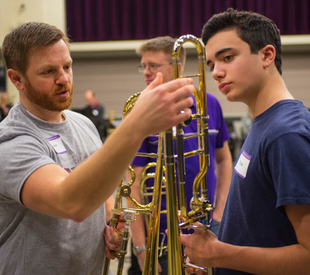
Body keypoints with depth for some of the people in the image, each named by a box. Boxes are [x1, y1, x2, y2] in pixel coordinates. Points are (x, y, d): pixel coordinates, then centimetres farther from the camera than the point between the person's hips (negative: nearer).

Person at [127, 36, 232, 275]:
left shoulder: (209, 104, 2)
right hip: (160, 237, -3)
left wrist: (220, 211, 5)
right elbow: (134, 185, -11)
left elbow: (223, 159, 14)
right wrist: (141, 248, -15)